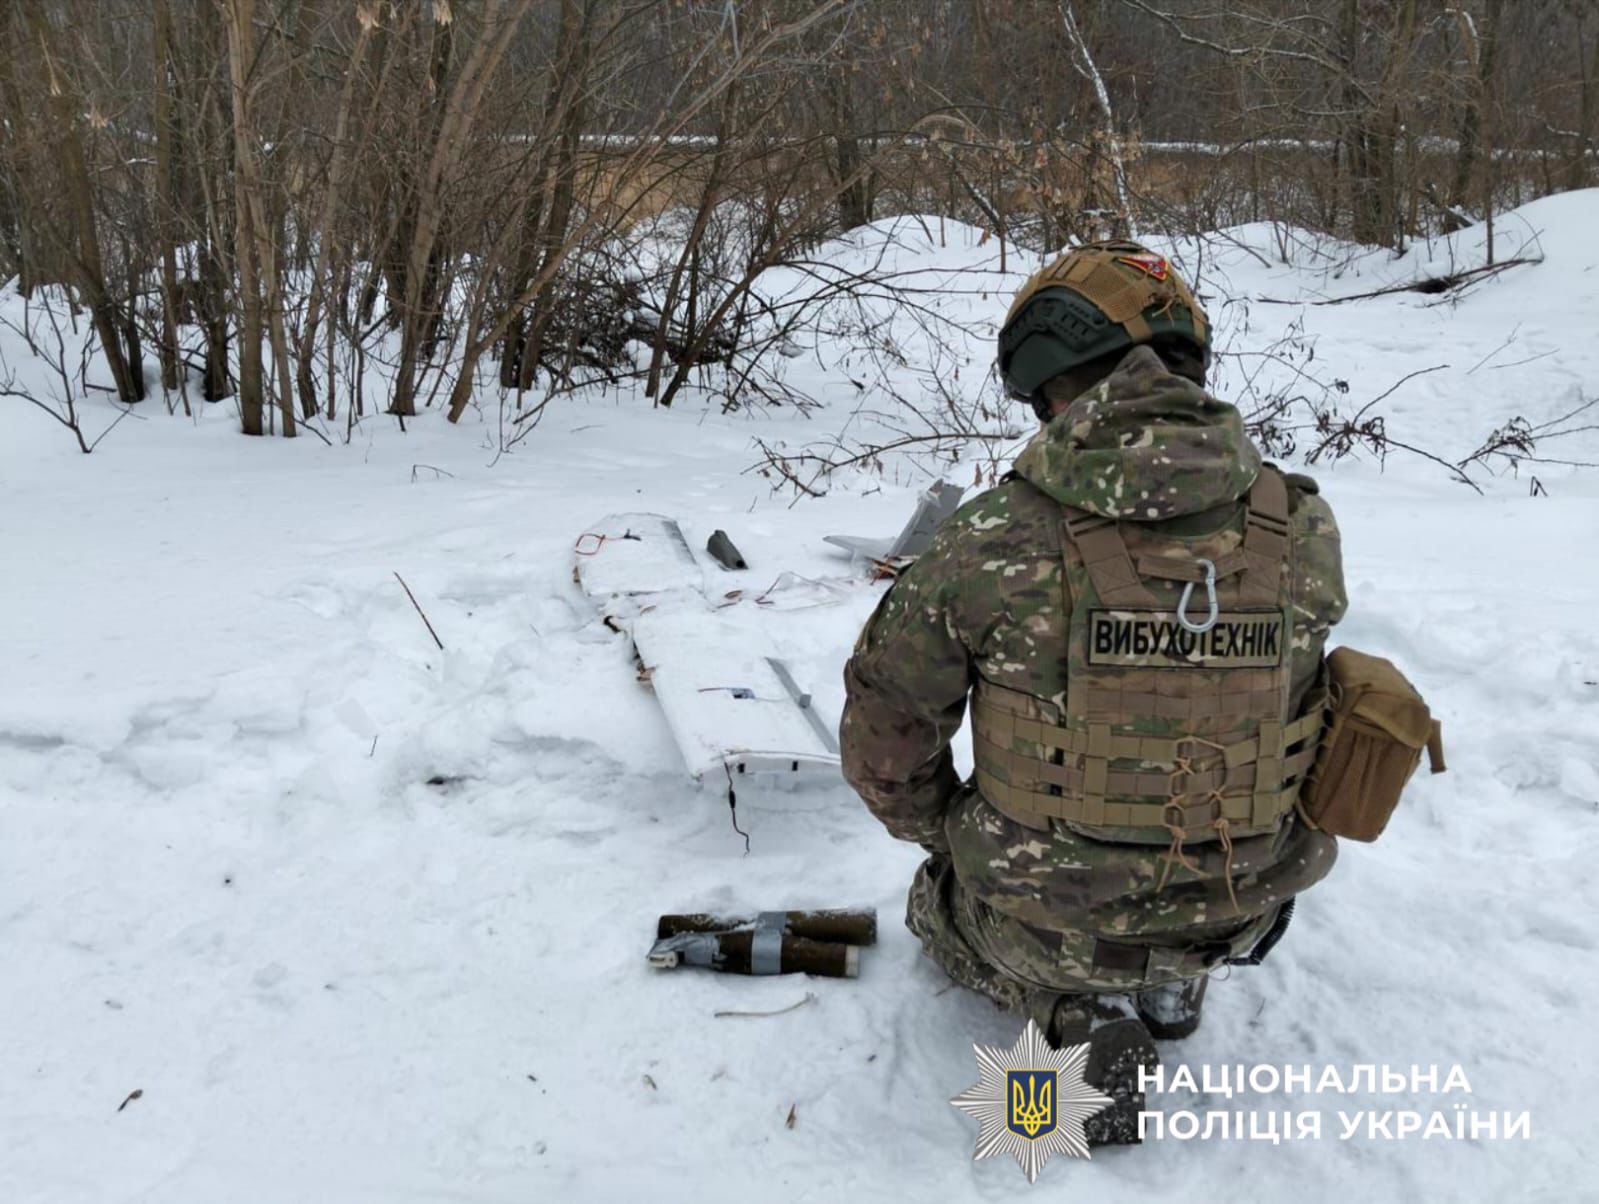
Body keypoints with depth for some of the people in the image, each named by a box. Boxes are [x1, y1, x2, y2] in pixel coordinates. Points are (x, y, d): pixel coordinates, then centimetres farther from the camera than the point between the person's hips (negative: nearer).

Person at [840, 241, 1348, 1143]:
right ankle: (1175, 983, 15)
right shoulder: (1304, 531, -14)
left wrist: (944, 833, 10)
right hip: (1239, 912, 4)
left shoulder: (993, 540, -21)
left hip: (1046, 918, -3)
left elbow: (886, 733, -10)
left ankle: (1080, 1015, 3)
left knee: (942, 907, 30)